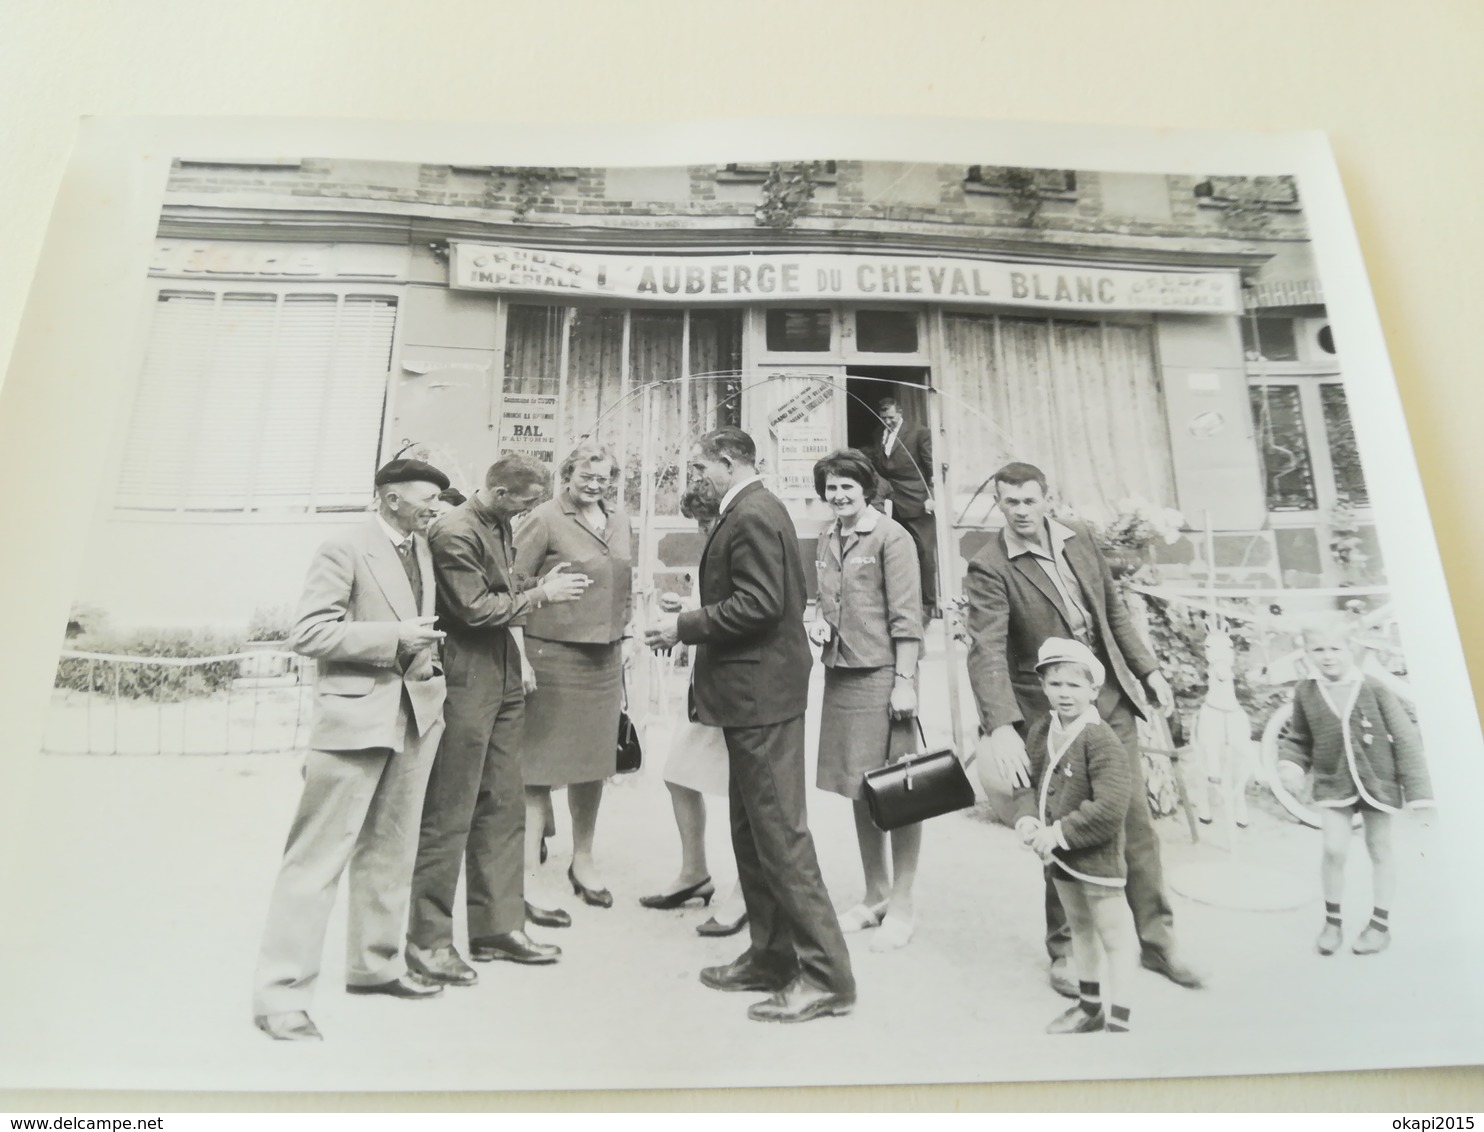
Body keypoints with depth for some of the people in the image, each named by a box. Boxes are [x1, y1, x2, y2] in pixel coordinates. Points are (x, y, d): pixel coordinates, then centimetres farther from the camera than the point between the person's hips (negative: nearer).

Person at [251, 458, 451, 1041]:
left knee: (392, 850, 17)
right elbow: (307, 633, -16)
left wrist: (425, 652, 10)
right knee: (319, 856, -3)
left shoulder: (421, 547, 13)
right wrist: (393, 638, -19)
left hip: (415, 713, 8)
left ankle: (375, 964, 32)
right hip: (356, 715, -8)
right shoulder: (345, 548, -11)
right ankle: (281, 994, 8)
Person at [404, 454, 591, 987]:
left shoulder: (499, 525, 12)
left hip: (503, 680, 9)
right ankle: (427, 940, 12)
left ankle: (498, 926, 24)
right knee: (448, 816, 0)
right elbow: (475, 608, -18)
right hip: (466, 683, -9)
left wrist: (538, 584, 2)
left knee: (503, 807, 13)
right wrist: (540, 594, -12)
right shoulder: (455, 532, -16)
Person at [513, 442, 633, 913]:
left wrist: (623, 644, 14)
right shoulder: (544, 520, -8)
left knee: (593, 760, 13)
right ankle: (529, 874, 8)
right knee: (540, 766, -1)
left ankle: (583, 859, 29)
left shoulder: (618, 521, 12)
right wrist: (519, 657, -15)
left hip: (604, 657, 6)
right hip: (552, 655, -6)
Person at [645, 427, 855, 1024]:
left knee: (780, 833, -5)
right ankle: (771, 955, 28)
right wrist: (694, 628, 12)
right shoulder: (753, 512, 15)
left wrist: (685, 626, -15)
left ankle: (825, 974, 4)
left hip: (761, 693, -11)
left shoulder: (752, 516, -16)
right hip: (753, 691, 11)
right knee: (752, 831, 17)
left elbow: (759, 604, -24)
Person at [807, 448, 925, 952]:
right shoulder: (827, 538, 12)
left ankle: (901, 905, 12)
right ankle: (874, 896, 27)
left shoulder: (891, 537, -7)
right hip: (840, 674, 7)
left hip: (882, 674, -7)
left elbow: (907, 617, -11)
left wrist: (905, 680, -15)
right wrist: (819, 621, 4)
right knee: (860, 791, 14)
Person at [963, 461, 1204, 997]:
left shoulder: (1080, 538, 4)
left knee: (1136, 821, 10)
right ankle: (1066, 951, 23)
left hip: (1110, 698, 5)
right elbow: (986, 651, -24)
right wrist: (1001, 727, -35)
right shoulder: (989, 568, -14)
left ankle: (1156, 939, 26)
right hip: (1049, 713, -5)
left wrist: (1147, 670, 11)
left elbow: (1114, 610, 15)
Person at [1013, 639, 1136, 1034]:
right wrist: (1026, 819, -11)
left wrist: (1060, 833, -24)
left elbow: (1110, 808, -28)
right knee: (1079, 928, 23)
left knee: (1113, 935, 6)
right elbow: (1026, 782, 8)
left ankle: (1118, 1021, 18)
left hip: (1097, 857, -8)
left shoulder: (1101, 740, -23)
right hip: (1058, 856, 8)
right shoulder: (1040, 731, 1)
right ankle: (1089, 1006, 41)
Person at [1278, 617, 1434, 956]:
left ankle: (1380, 924, 28)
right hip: (1334, 784, 1)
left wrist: (1419, 792, -9)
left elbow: (1405, 739, -9)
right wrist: (1291, 766, -12)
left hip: (1378, 782, -1)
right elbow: (1299, 740, 7)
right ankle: (1332, 920, 13)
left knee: (1380, 850, 12)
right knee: (1334, 850, -8)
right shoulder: (1305, 692, -6)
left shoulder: (1374, 689, -13)